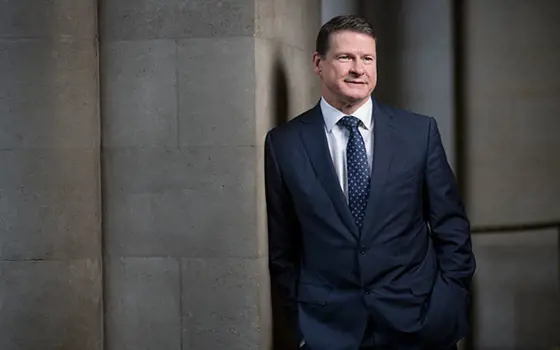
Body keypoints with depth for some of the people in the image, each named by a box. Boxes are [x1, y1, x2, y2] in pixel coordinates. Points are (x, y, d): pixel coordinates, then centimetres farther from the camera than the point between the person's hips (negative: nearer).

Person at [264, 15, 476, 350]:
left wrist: (451, 307, -2)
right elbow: (281, 245, 4)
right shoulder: (284, 144, -1)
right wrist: (300, 316, 2)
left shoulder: (420, 131, 0)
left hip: (417, 323, 1)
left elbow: (451, 227, 3)